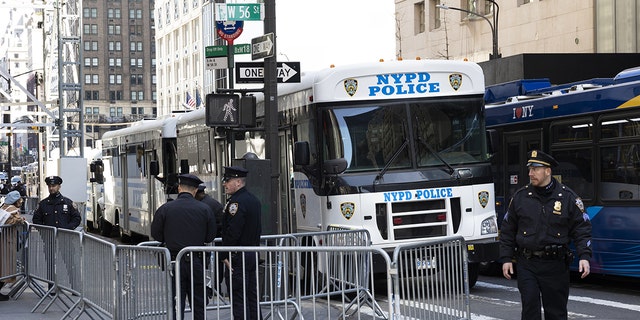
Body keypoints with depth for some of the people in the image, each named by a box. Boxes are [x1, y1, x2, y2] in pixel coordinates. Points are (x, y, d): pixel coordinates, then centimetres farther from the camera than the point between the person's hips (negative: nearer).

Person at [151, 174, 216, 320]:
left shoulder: (165, 209, -6)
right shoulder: (205, 209, -2)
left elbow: (156, 234, 0)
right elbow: (211, 236, 2)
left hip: (175, 262, -1)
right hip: (197, 262, 1)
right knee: (198, 304, 11)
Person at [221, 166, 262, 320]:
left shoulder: (236, 202, -17)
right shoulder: (253, 200, 14)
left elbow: (232, 232, -22)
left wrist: (224, 256, -16)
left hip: (238, 258, -10)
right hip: (253, 255, 10)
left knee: (239, 300, -7)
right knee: (251, 297, 14)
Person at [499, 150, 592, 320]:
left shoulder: (567, 197, 1)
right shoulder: (520, 197, 5)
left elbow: (582, 229, 2)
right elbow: (507, 230, 12)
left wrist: (584, 256, -10)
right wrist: (506, 258, 6)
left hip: (555, 265, -1)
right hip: (526, 264, 1)